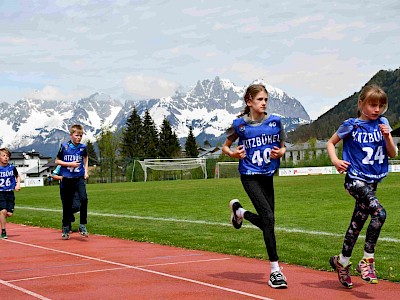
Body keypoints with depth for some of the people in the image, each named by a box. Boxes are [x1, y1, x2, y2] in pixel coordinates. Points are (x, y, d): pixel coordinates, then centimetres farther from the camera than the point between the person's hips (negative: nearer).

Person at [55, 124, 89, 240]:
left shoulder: (83, 147, 3)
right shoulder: (64, 146, -4)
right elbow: (57, 161, 2)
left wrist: (86, 171, 11)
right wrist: (70, 164, -11)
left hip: (79, 178, 1)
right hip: (67, 179, -1)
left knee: (84, 198, -22)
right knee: (67, 205, 5)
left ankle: (82, 226, -13)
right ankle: (66, 228, 21)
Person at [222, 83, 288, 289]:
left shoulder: (275, 121, 2)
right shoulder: (240, 124, -5)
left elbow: (283, 148, 12)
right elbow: (225, 146, 7)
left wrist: (280, 152, -11)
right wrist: (233, 154, -15)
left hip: (267, 176, 5)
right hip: (249, 177, -5)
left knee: (266, 222, 9)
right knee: (268, 217, -18)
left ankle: (238, 211, 41)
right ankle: (275, 271, -13)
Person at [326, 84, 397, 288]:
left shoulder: (382, 124, 6)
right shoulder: (351, 125, -5)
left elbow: (393, 153, 6)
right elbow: (330, 143, 5)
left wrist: (387, 137, -12)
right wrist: (335, 160, -13)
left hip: (372, 181, 6)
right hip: (355, 179, -5)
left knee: (357, 223, 13)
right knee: (379, 213, -26)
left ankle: (342, 262, 30)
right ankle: (367, 261, -16)